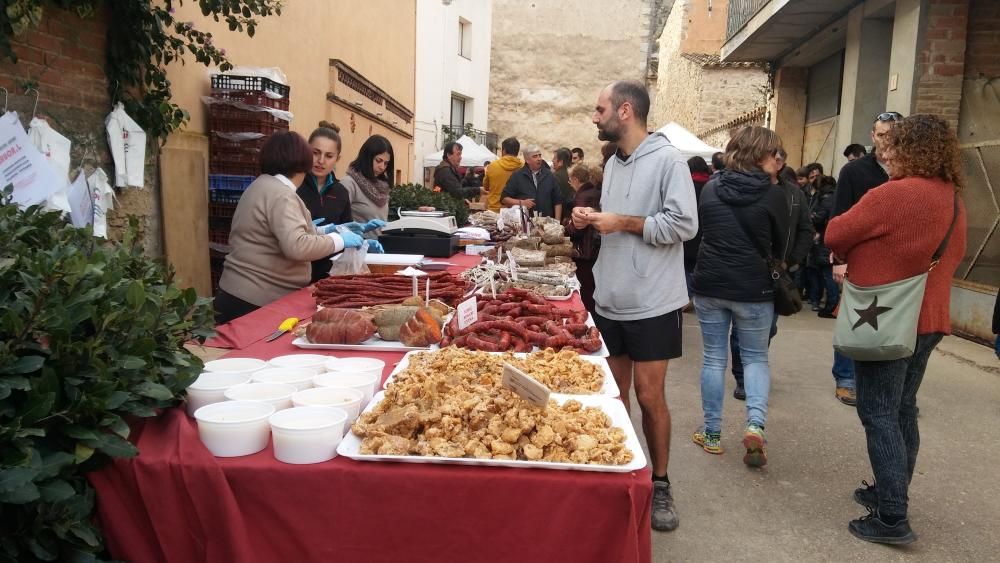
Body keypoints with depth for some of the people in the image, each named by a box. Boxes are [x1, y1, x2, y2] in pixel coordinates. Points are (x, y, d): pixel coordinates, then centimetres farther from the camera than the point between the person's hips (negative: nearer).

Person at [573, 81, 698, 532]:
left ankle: (660, 484, 20)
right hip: (609, 301, 7)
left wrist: (623, 222, -17)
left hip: (652, 305, -7)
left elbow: (684, 224, -18)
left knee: (649, 396, 1)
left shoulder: (667, 160, -11)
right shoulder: (613, 162, 13)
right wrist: (592, 220, 0)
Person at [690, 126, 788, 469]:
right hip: (753, 289, -2)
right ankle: (755, 424, -6)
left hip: (709, 286, 2)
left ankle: (712, 434, 17)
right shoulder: (773, 195, -8)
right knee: (755, 358, 13)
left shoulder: (709, 189, 0)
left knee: (713, 358, 12)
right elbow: (780, 247, 3)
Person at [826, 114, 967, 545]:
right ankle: (892, 492, 29)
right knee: (902, 410, 17)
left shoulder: (895, 194, -19)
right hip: (927, 319, 9)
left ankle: (892, 518, -1)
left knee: (879, 414, -3)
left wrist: (853, 255, 10)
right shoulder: (954, 200, 9)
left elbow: (835, 235, -12)